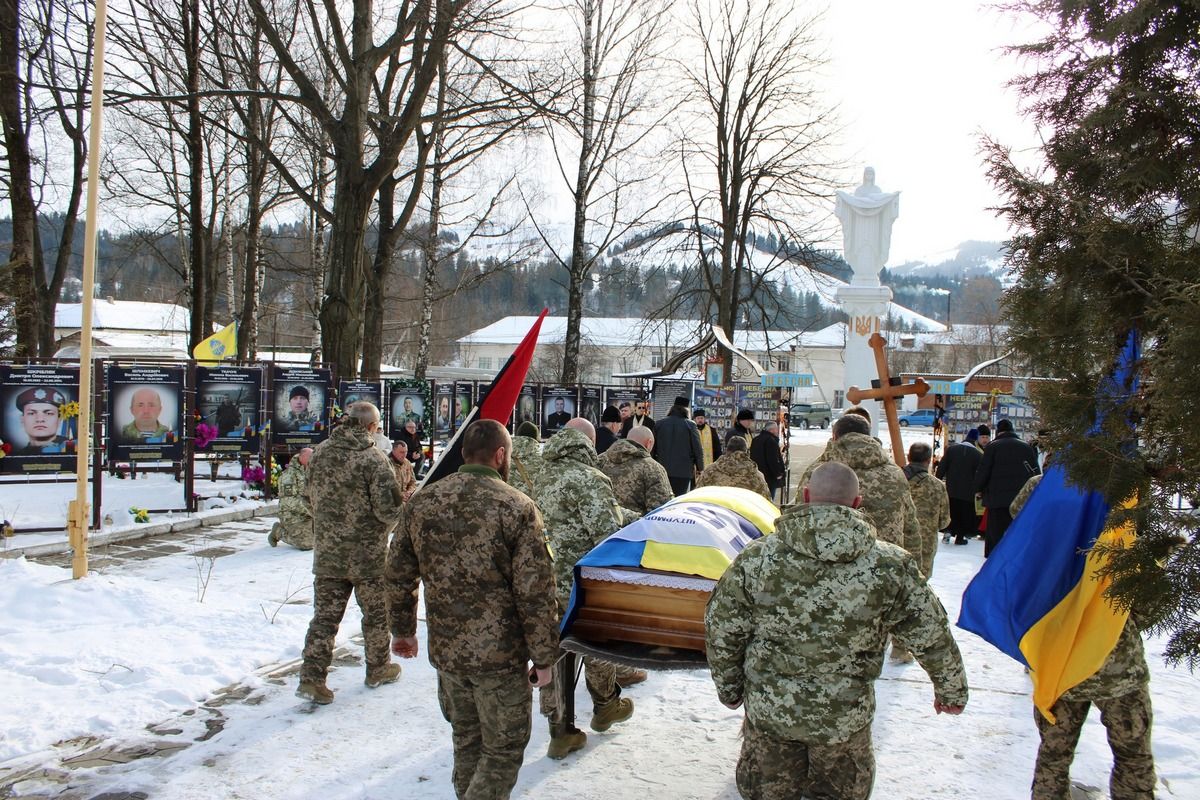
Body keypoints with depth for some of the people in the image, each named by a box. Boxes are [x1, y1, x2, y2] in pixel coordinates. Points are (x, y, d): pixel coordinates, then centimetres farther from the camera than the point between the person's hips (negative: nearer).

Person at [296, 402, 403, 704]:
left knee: (325, 614, 9)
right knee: (376, 612, 14)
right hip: (367, 554, -4)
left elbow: (311, 497, 11)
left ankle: (311, 677, 4)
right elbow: (389, 509, -20)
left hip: (326, 552, 5)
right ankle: (378, 669, 28)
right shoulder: (373, 458, -19)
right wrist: (389, 521, 3)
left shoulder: (319, 453, 1)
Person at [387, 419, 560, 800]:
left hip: (445, 651, 5)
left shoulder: (421, 503, 1)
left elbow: (398, 575, 9)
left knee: (466, 739, 23)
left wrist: (403, 630, 22)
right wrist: (543, 656, -6)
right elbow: (535, 592, -15)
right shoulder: (516, 507, -15)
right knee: (503, 749, 10)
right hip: (500, 655, -5)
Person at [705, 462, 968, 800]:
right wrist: (952, 690, 15)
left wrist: (729, 688, 13)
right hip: (846, 718, 0)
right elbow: (931, 636, -2)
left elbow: (721, 631, -3)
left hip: (768, 711, 0)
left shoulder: (756, 559, -12)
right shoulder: (890, 567, -12)